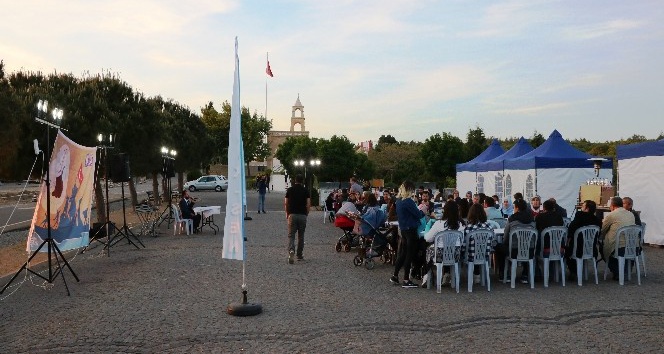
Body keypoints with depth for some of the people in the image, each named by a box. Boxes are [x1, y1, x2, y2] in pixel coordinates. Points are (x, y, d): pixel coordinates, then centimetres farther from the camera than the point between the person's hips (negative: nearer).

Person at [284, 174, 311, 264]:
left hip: (292, 215, 0)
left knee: (291, 235, -1)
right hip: (302, 215, 1)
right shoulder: (305, 190, 1)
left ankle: (291, 251, -26)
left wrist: (287, 213, 15)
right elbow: (308, 204, -4)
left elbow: (286, 203, 2)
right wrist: (306, 214, 10)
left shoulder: (289, 190, 2)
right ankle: (299, 255, 19)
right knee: (301, 236, 13)